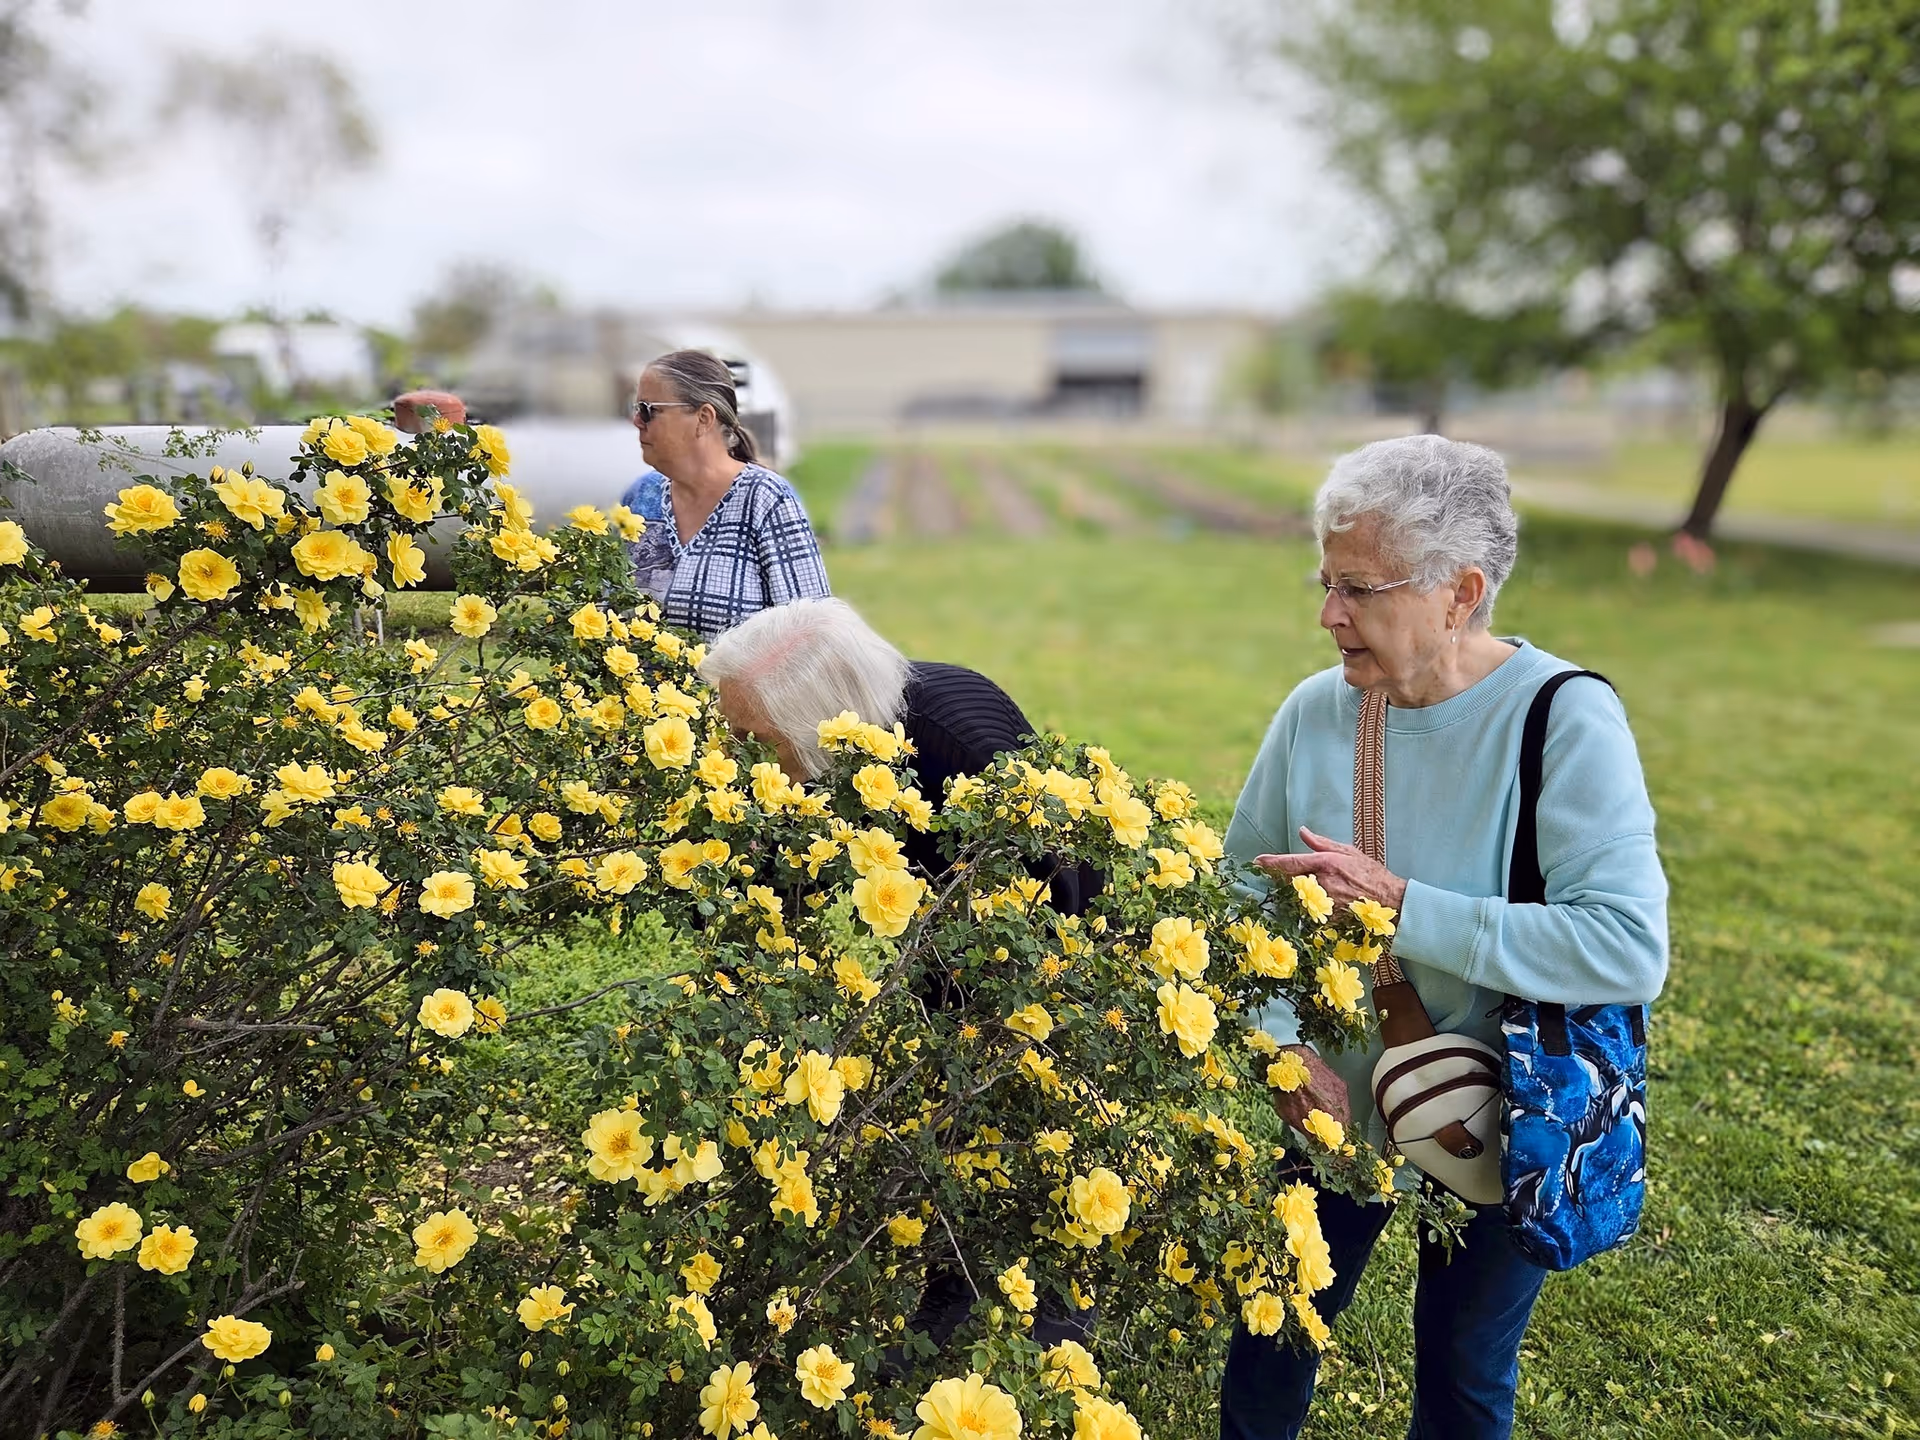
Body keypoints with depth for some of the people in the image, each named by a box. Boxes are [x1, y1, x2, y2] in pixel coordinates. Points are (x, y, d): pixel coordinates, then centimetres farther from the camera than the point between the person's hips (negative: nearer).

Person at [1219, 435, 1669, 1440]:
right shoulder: (1316, 709, -11)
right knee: (1270, 1343, 19)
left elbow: (1630, 949, -31)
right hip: (1335, 1106, 3)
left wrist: (1395, 904, -33)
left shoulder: (1566, 719, -22)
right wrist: (1280, 1043, -19)